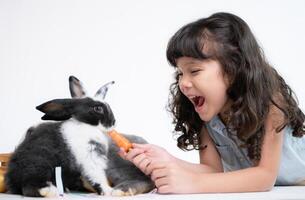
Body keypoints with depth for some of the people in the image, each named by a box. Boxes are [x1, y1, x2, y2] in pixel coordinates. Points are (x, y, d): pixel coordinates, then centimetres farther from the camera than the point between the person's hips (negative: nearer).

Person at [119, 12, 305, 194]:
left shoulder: (268, 98, -27)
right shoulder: (205, 111, -15)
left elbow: (266, 175, -32)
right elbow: (214, 170, -16)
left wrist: (194, 183, -42)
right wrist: (169, 163, -35)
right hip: (246, 191, 3)